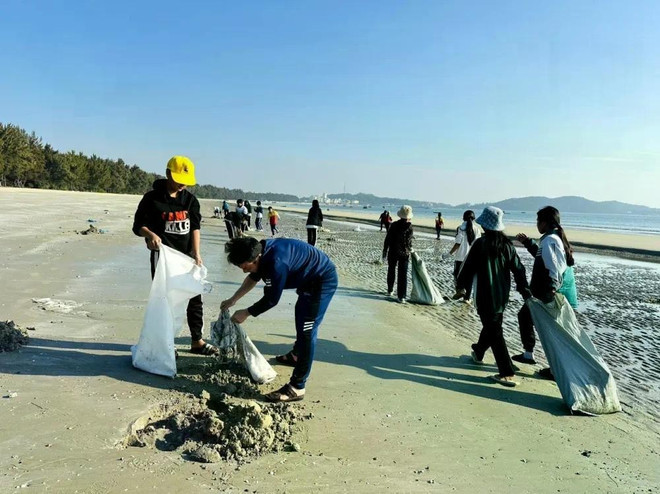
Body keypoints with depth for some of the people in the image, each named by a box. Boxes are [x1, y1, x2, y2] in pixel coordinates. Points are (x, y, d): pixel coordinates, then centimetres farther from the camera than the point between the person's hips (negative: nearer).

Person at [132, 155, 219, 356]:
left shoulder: (190, 200, 5)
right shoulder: (152, 198, -7)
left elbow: (195, 227, 2)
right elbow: (138, 226, -5)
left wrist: (196, 252, -10)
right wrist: (150, 234, -27)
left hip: (186, 256, 5)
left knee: (194, 298, 10)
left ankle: (197, 341, 23)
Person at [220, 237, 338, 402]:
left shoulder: (276, 262, -35)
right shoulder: (262, 250, -7)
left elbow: (271, 299, -23)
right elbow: (253, 278, 12)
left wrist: (246, 313, -11)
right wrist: (233, 299, 12)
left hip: (323, 281, -10)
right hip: (310, 279, 10)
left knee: (307, 331, -13)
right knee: (302, 319, 28)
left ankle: (296, 388, -9)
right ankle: (296, 355, 53)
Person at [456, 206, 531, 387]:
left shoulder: (480, 243, -14)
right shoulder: (507, 244, 2)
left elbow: (469, 266, -8)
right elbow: (518, 269, 3)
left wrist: (460, 285, 8)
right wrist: (525, 291, 9)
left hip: (486, 295, -6)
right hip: (502, 296, 7)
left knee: (494, 331, -3)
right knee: (491, 324, 24)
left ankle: (507, 373, -5)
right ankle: (478, 352, 46)